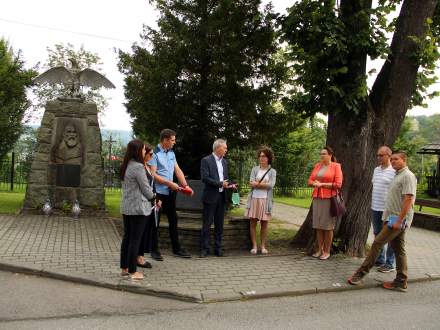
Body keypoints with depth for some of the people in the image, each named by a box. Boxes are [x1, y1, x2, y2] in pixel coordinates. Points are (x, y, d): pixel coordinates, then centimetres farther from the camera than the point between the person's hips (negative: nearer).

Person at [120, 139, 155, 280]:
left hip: (126, 207, 8)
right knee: (135, 239, 0)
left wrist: (150, 195, 12)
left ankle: (124, 268, 23)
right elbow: (145, 188, -13)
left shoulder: (125, 166, 9)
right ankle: (132, 271, 8)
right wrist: (153, 196, 8)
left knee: (127, 237, 15)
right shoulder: (138, 167, -18)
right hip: (138, 208, -8)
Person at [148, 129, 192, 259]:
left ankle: (176, 249, 24)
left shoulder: (171, 153, 10)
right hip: (158, 193, -7)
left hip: (170, 192, 8)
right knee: (155, 222, 4)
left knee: (173, 220, 13)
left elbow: (178, 170, 10)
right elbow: (153, 174, -17)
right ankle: (154, 250, 16)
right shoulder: (155, 153, -12)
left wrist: (185, 185, -1)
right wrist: (170, 183, -16)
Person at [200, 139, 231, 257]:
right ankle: (204, 249, 8)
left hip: (221, 196, 6)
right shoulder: (206, 160, -6)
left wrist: (229, 184, 0)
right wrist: (220, 184, -17)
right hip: (210, 196, -6)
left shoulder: (224, 162, 14)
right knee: (207, 224, 0)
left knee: (219, 224, 9)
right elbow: (205, 178, -15)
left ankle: (218, 248, 17)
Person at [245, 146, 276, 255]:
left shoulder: (272, 171, 6)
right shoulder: (254, 169, 9)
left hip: (265, 200, -1)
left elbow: (271, 185, -8)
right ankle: (254, 246, 7)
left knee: (264, 224, 3)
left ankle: (263, 246, 11)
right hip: (254, 199, 1)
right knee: (253, 223, 1)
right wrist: (264, 184, -9)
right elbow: (251, 184, -3)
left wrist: (257, 184, -6)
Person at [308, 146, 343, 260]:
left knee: (328, 226, 0)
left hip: (329, 199, -5)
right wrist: (316, 184, -8)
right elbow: (310, 181, 14)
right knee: (318, 225, 6)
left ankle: (327, 251, 9)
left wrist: (322, 184, -10)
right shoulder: (317, 166, 14)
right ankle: (320, 249, 16)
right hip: (317, 198, 5)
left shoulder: (336, 166, -2)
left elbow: (338, 184, -9)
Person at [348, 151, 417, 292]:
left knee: (377, 243, -10)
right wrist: (388, 218, 18)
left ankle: (361, 273, -4)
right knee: (398, 250, 11)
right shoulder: (398, 175, 18)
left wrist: (399, 220, -22)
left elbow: (408, 200, -20)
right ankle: (401, 282, 16)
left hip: (398, 219, -10)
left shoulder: (408, 176, -13)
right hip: (394, 218, 10)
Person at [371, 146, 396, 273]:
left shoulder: (394, 172, -13)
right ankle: (379, 260, 28)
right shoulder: (376, 170, 11)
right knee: (377, 235, 16)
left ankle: (389, 264, 11)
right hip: (375, 208, 8)